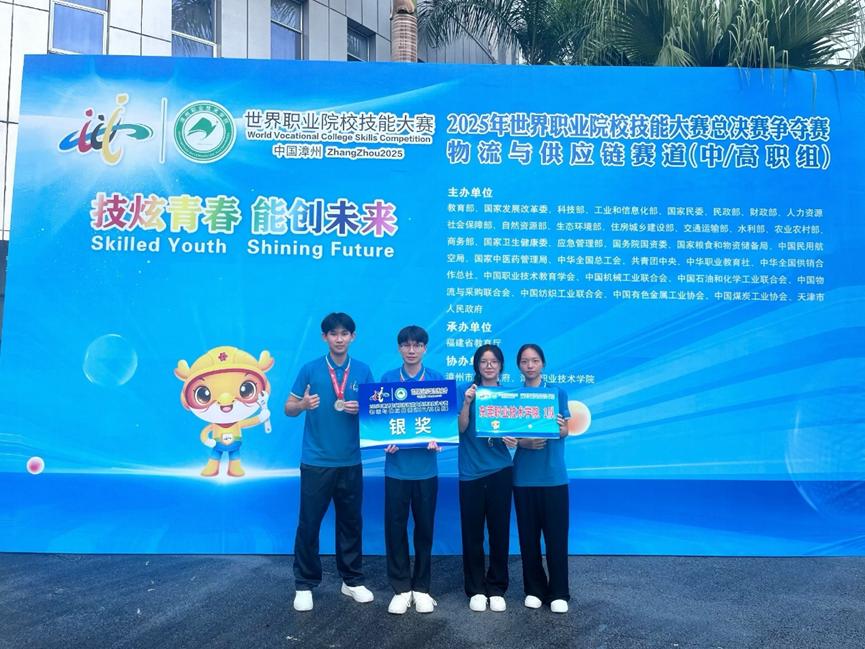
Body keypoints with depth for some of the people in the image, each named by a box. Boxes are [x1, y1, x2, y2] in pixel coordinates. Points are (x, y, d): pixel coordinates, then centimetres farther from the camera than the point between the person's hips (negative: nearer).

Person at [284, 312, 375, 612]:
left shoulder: (363, 371, 3)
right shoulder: (310, 369, -2)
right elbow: (289, 409, 1)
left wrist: (361, 409, -14)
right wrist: (303, 405, -21)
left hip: (350, 462, 2)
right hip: (316, 461, -2)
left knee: (351, 522, 12)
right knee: (308, 524, 4)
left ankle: (352, 580, 27)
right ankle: (305, 585, 20)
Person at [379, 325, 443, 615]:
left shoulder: (437, 379, 1)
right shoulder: (387, 379, 2)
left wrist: (437, 438, -17)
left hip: (425, 466, 0)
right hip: (396, 466, 0)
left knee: (424, 528, 9)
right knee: (395, 527, 5)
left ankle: (421, 588, 24)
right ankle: (401, 589, 19)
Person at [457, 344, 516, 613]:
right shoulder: (466, 391, 1)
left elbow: (514, 431, 6)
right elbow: (461, 428, -8)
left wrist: (513, 440, -16)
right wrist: (467, 402, -23)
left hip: (500, 472, 1)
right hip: (470, 472, -1)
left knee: (499, 530, 6)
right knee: (472, 532, 4)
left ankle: (497, 589, 20)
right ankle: (475, 590, 18)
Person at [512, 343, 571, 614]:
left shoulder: (558, 393, 2)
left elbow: (565, 432, -3)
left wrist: (560, 427, -27)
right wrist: (524, 442, -19)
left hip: (553, 474, -1)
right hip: (524, 475, 1)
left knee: (556, 534, 1)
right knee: (528, 534, 7)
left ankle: (558, 593, 13)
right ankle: (534, 589, 21)